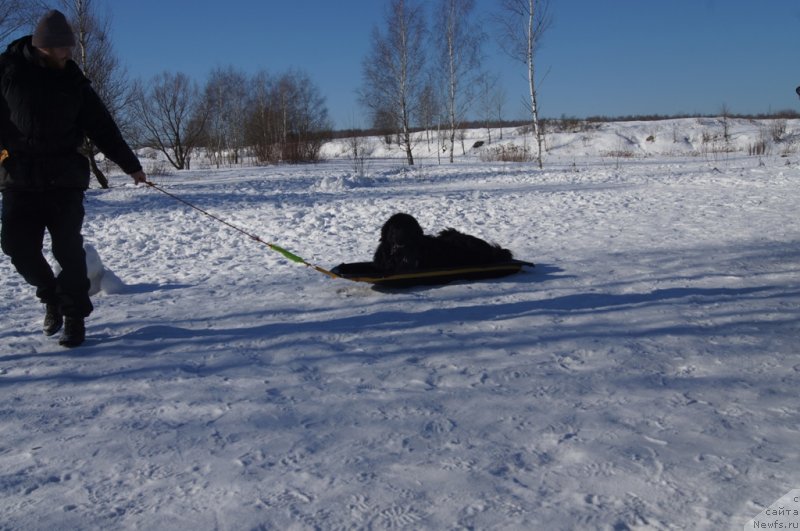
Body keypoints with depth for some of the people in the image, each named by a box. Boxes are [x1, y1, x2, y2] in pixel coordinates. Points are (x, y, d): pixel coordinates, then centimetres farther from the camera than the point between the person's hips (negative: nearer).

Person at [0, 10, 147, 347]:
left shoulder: (72, 80, 4)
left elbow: (102, 127, 8)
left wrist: (130, 164, 9)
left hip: (64, 178, 0)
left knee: (67, 247, -5)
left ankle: (75, 316, 6)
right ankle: (51, 295, 25)